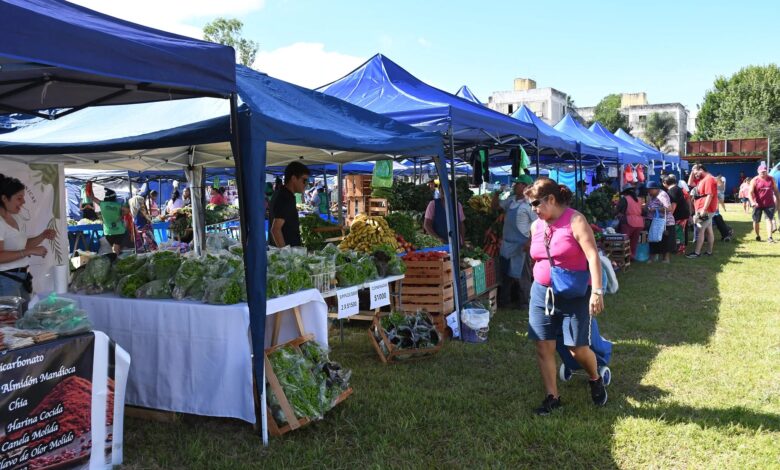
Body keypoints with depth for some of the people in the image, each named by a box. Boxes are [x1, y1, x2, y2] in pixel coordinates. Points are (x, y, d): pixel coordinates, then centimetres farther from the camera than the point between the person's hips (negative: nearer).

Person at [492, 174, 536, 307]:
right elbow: (495, 207, 21)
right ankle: (503, 300, 28)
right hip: (506, 243, 8)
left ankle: (525, 302, 14)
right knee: (505, 273, 16)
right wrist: (496, 194, 5)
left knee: (520, 276, 1)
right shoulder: (510, 200, 8)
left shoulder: (529, 204, -14)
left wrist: (529, 242, -22)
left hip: (520, 245, -8)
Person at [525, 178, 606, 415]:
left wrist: (596, 291, -25)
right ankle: (552, 397, 16)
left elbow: (593, 256, -18)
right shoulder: (536, 226, 6)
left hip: (574, 295, -5)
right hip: (542, 293, 5)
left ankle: (596, 379, 29)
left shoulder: (575, 220, -12)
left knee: (577, 348, -2)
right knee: (544, 347, 3)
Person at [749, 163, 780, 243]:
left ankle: (769, 237, -9)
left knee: (769, 219, -6)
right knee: (756, 221, 8)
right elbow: (750, 192, -13)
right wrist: (752, 202, -28)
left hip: (769, 204, 1)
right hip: (758, 204, -1)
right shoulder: (754, 180, -6)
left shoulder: (771, 179, 4)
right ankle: (757, 236, 26)